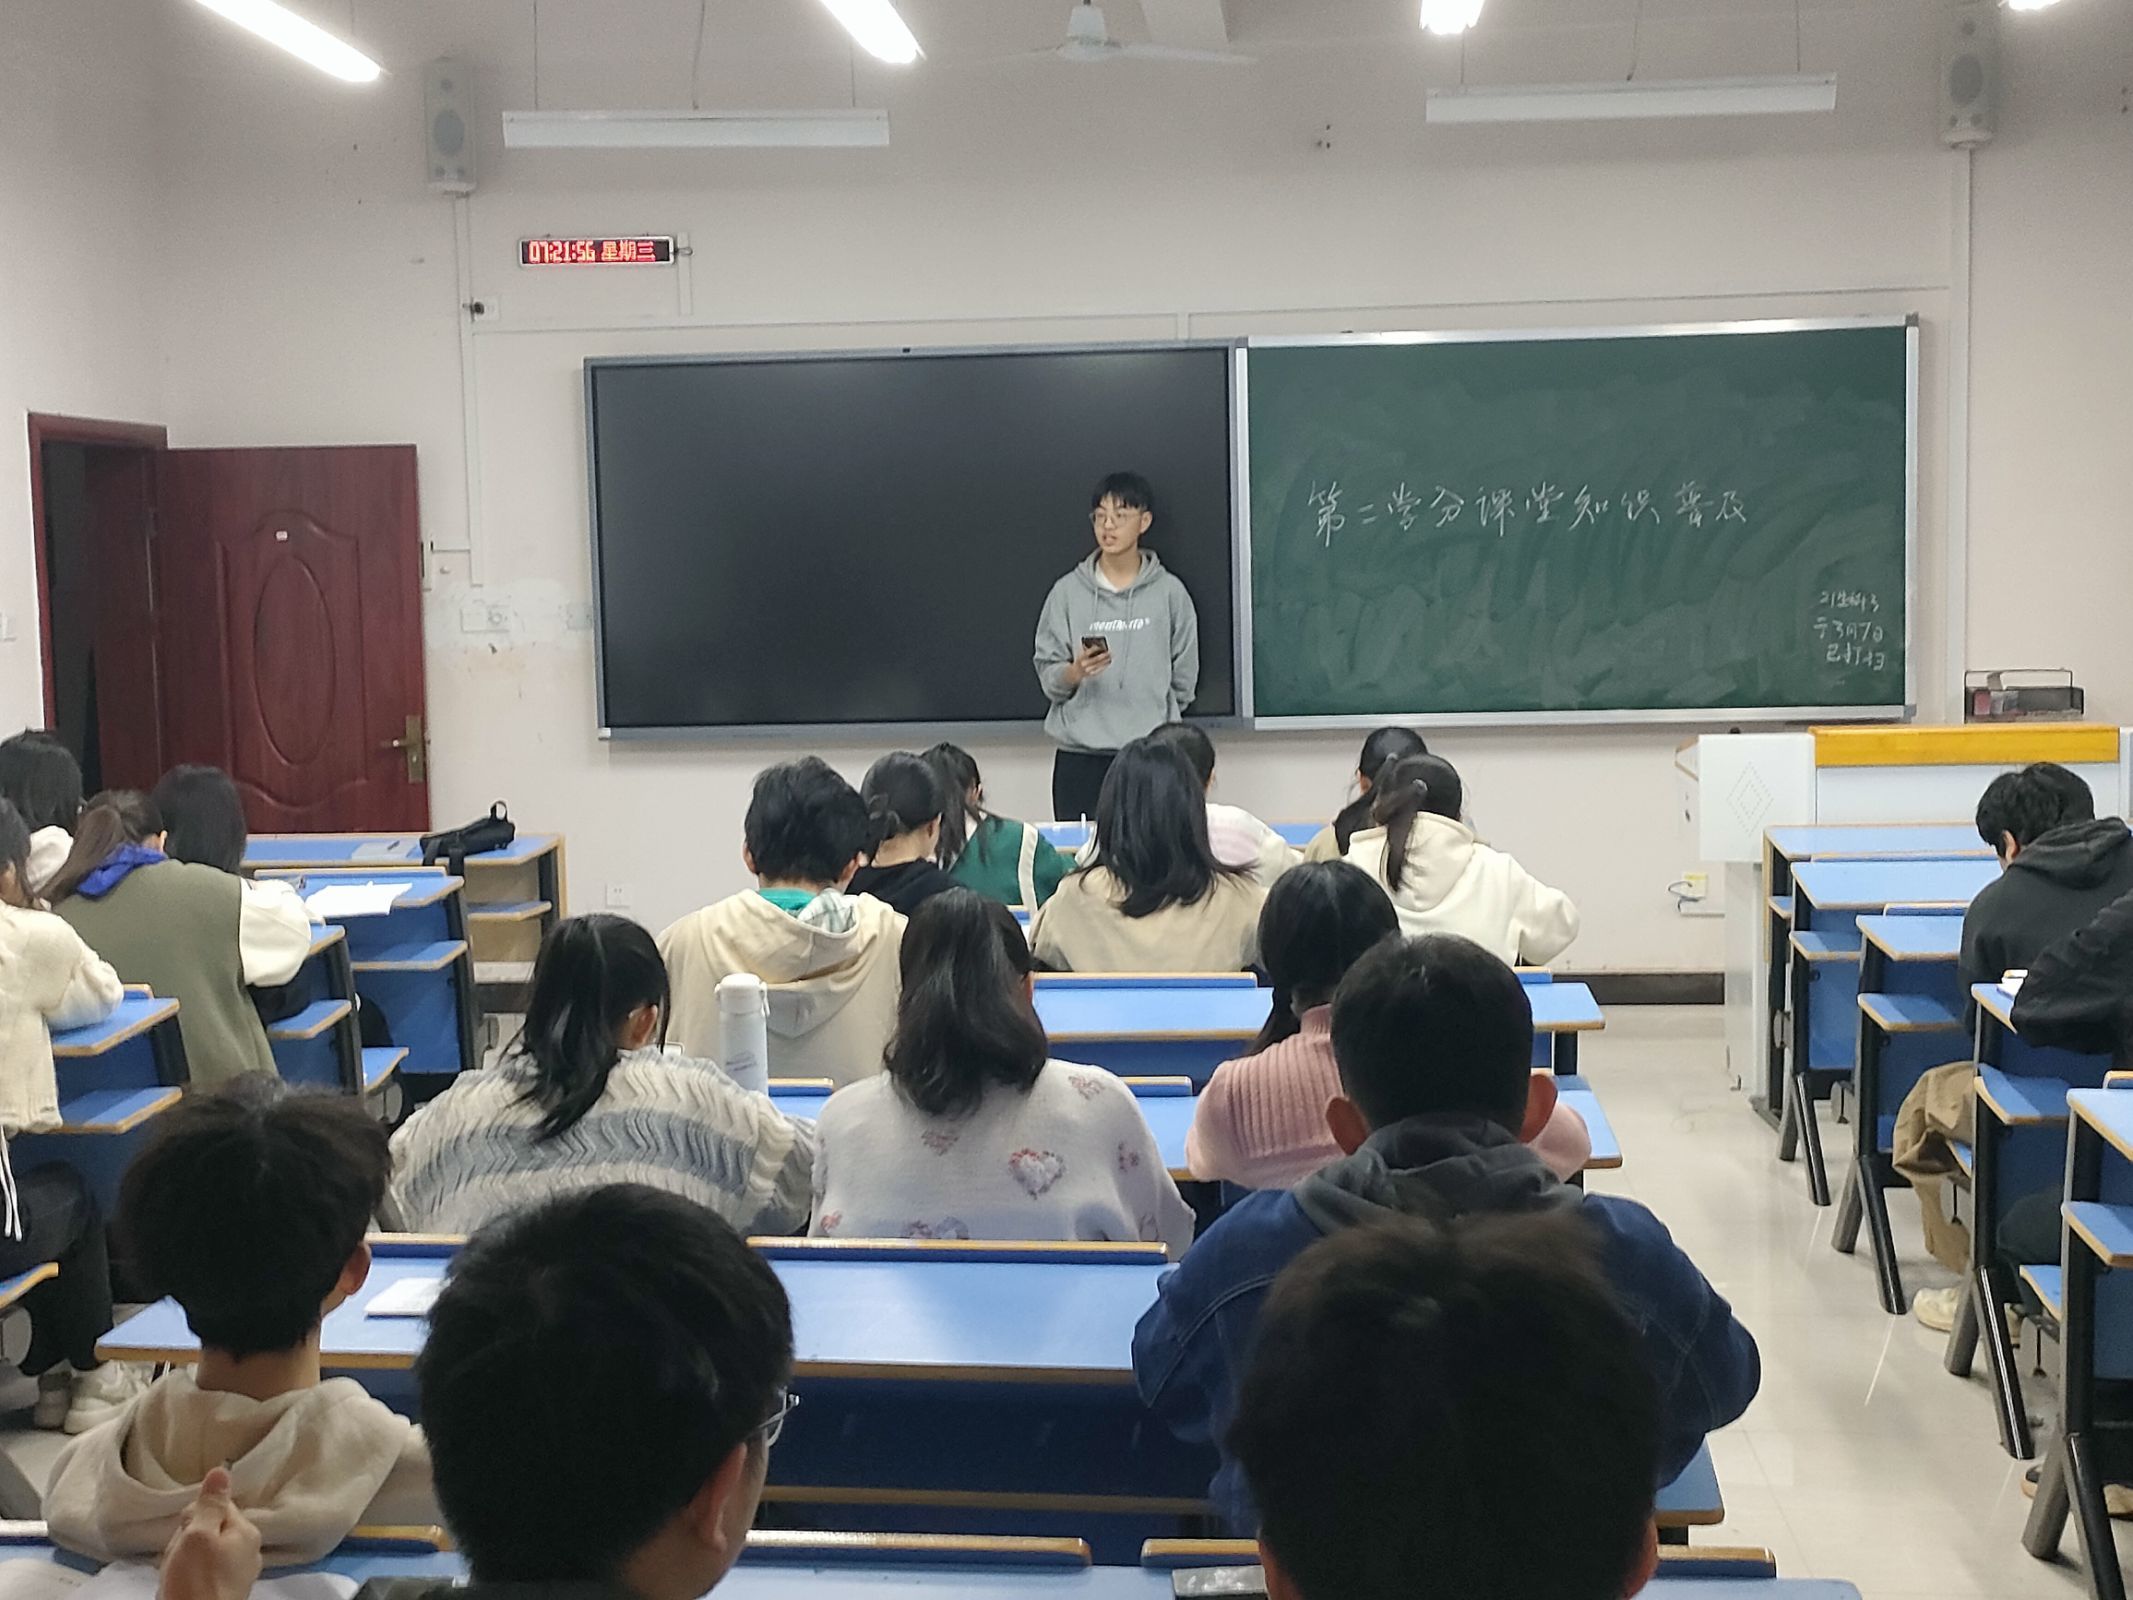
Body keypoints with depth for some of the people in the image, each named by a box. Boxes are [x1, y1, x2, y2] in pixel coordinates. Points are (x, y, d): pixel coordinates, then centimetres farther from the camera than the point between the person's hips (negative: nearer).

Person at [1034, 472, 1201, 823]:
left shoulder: (1169, 592, 4)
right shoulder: (1068, 592, 5)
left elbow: (1184, 677, 8)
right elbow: (1047, 674, 3)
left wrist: (1155, 719, 10)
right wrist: (1074, 672, -16)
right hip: (1079, 757, 1)